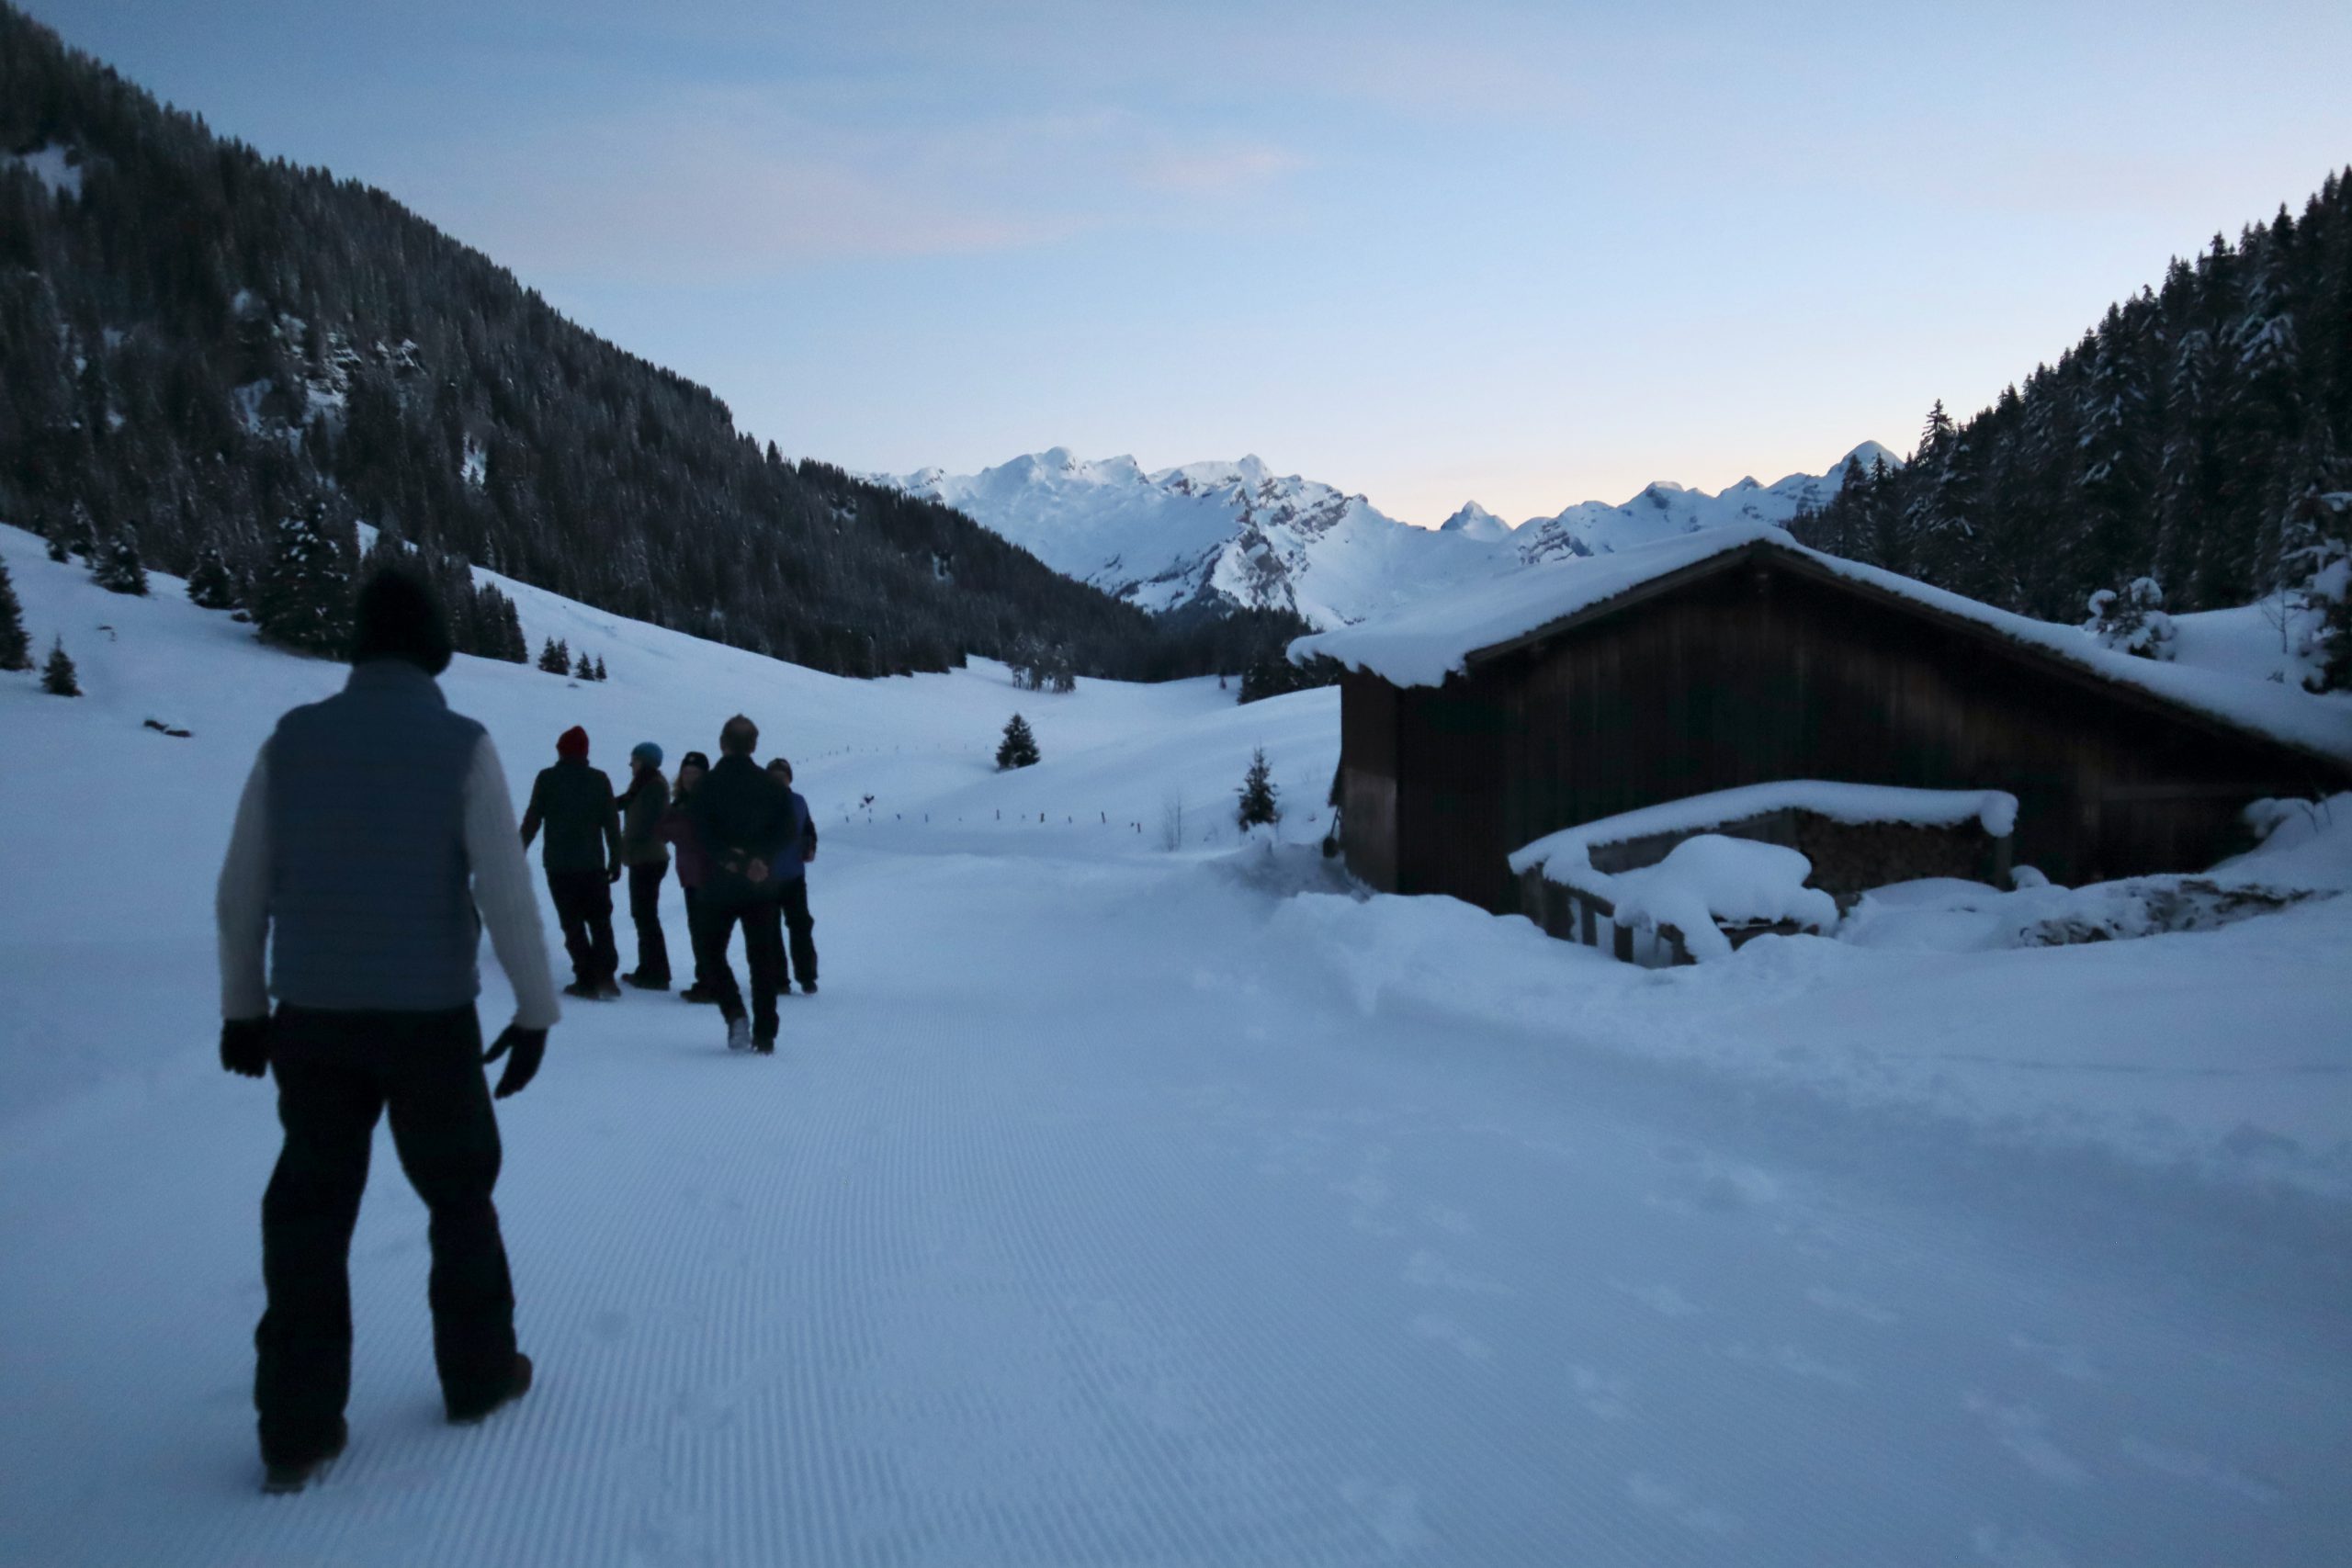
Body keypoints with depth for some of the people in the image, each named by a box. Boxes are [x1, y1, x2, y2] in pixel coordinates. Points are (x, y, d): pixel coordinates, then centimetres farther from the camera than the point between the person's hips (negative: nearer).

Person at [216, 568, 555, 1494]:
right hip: (430, 1017, -2)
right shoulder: (462, 745, -9)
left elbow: (240, 892, 4)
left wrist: (242, 1006, 14)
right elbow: (506, 891, -14)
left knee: (309, 1214, 12)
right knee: (459, 1196, 16)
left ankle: (298, 1432, 13)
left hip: (312, 1017, 3)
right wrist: (536, 1010, -7)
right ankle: (480, 1375, 27)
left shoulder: (291, 739, 0)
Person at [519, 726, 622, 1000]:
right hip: (593, 864, 2)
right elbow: (612, 823, 2)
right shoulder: (599, 779, 1)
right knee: (600, 922, 10)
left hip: (559, 864, -1)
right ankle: (605, 977, -3)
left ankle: (587, 980, -1)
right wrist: (616, 860, 9)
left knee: (573, 924, 4)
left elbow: (532, 820, -3)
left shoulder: (547, 779, -4)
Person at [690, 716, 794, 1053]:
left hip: (719, 886, -2)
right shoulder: (772, 786, 2)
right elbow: (790, 835, -7)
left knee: (713, 952, 13)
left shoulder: (707, 786, -5)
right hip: (762, 888, 2)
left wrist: (732, 859, -12)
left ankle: (734, 1013, -8)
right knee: (763, 959, 9)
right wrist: (762, 858, -14)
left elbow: (703, 835, -15)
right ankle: (764, 1035, 5)